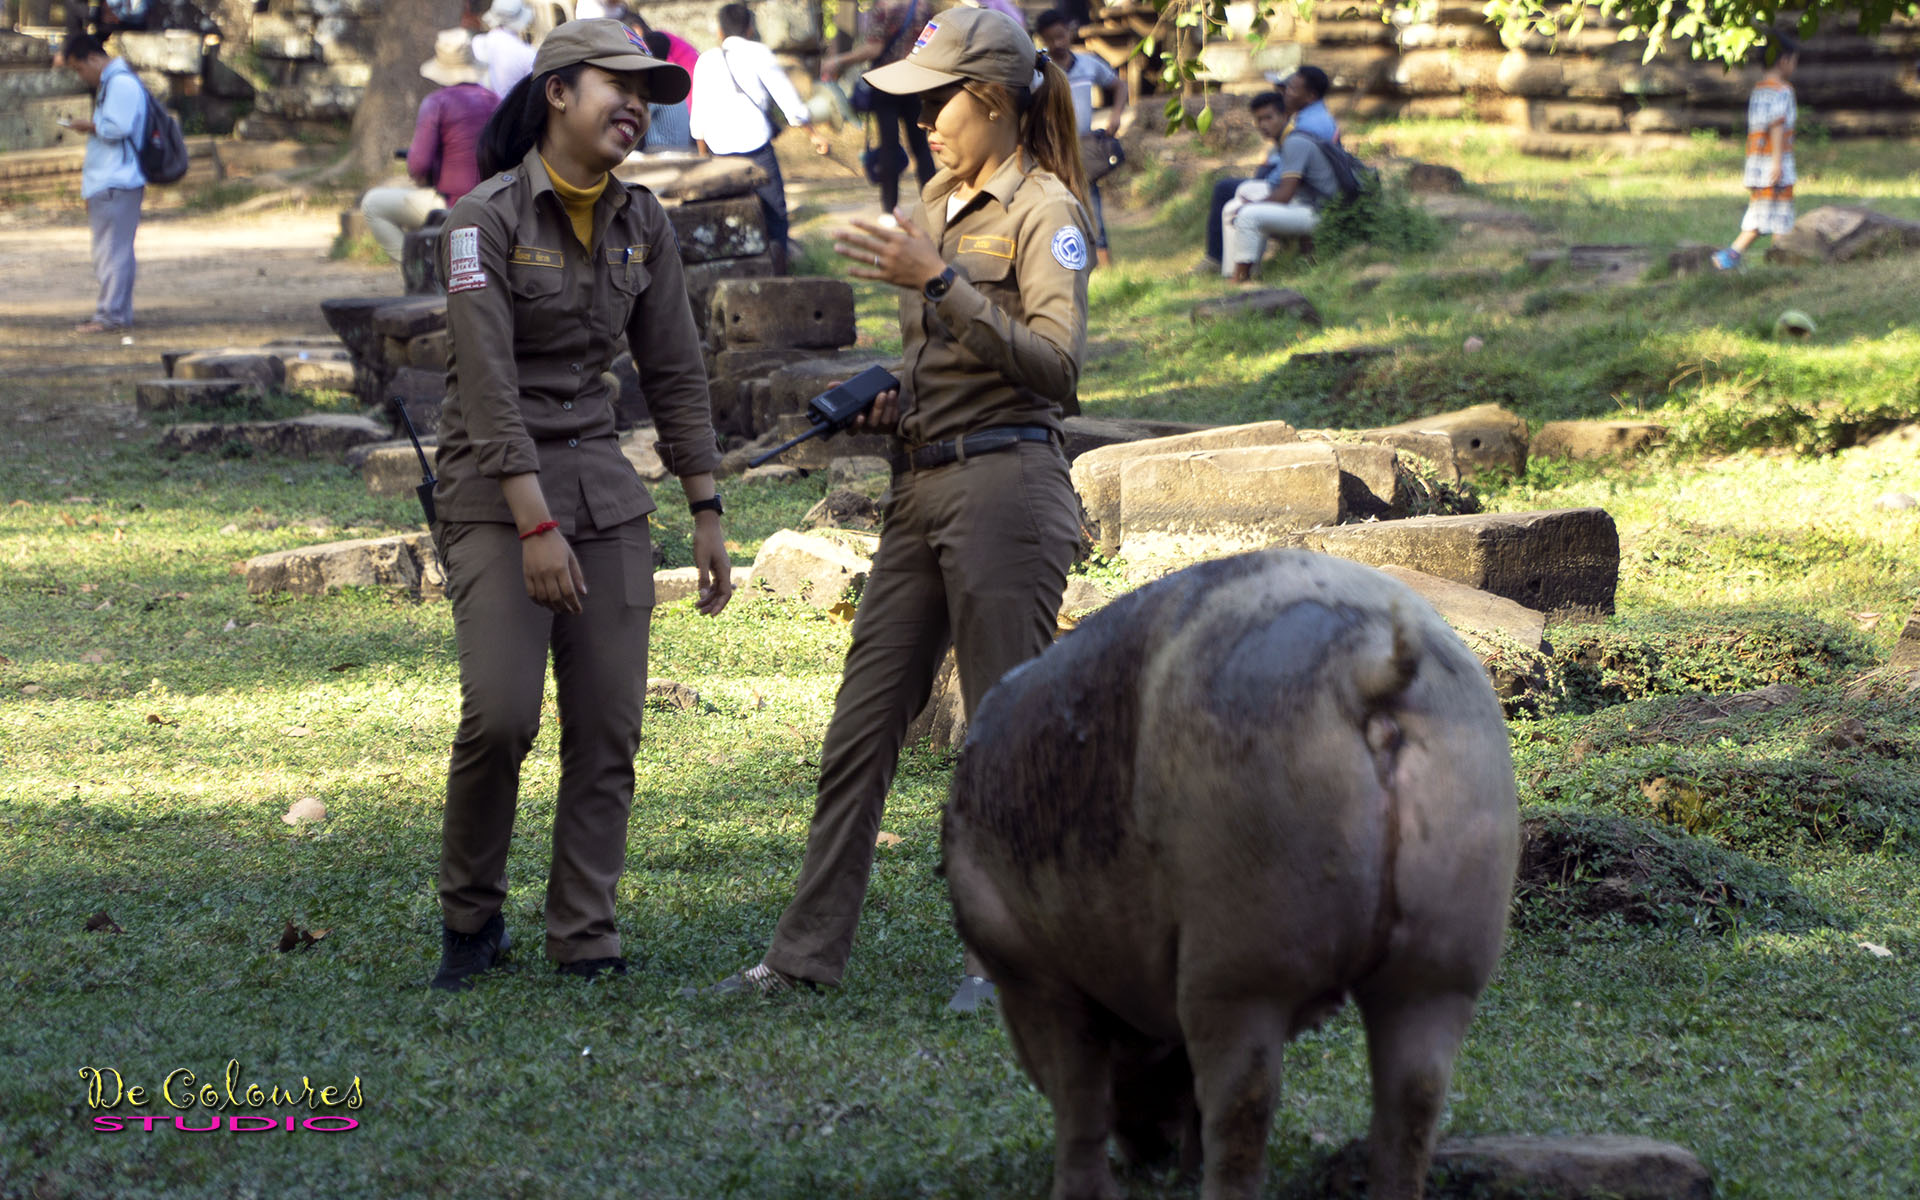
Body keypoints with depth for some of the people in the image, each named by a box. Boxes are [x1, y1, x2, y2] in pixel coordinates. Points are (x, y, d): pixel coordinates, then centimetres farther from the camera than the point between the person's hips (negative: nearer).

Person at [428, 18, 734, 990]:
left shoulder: (641, 225, 6)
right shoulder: (485, 217, -11)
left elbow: (674, 374, 11)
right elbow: (488, 381, -17)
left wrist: (707, 515, 8)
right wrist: (536, 526, -23)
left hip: (603, 487, 5)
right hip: (493, 490, -5)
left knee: (608, 729, -1)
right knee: (500, 714, -17)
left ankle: (585, 946, 7)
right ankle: (470, 917, 6)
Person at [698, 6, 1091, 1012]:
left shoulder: (1043, 210, -7)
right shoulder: (936, 206, 18)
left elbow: (1056, 366, -19)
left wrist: (939, 281, -22)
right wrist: (896, 399, 9)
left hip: (1006, 486, -8)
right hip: (922, 486, 9)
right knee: (860, 725, 7)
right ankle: (808, 951, 11)